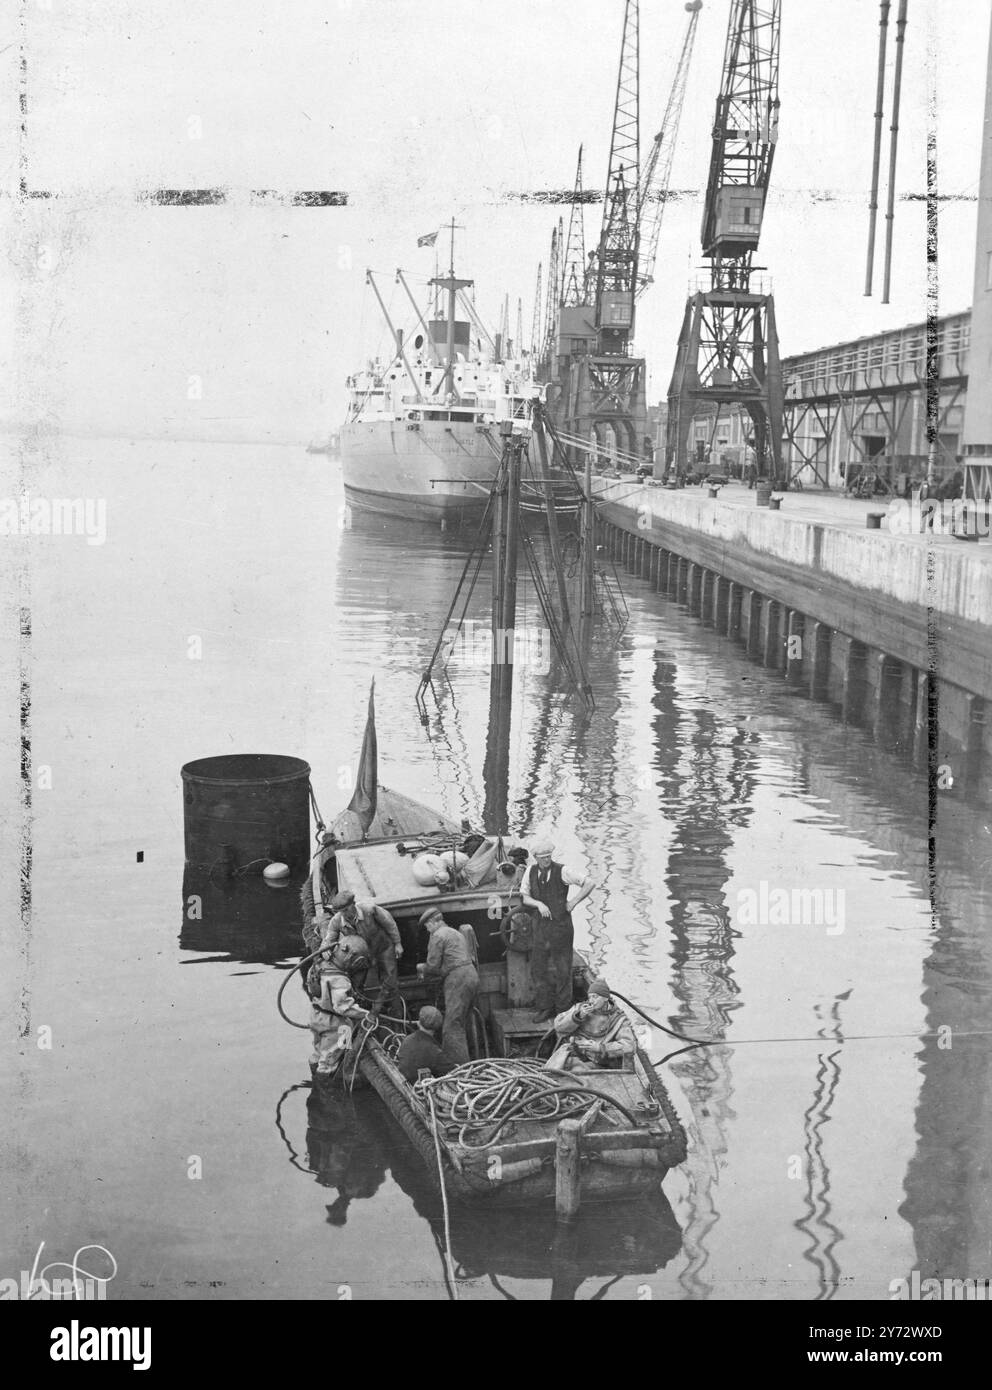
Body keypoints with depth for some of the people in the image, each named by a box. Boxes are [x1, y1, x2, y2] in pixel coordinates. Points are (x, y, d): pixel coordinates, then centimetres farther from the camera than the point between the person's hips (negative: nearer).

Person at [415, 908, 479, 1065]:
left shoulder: (438, 935, -3)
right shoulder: (456, 933, 27)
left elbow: (433, 965, -6)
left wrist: (422, 968, 15)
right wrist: (427, 974, 26)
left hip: (458, 980, -10)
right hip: (472, 975, 10)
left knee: (452, 1027, -10)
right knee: (457, 1024, 14)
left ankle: (461, 1065, -16)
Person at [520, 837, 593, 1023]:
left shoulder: (561, 871, -12)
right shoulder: (531, 872, 1)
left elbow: (589, 883, -11)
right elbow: (524, 896, 6)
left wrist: (572, 903, -10)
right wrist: (538, 904, -13)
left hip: (561, 924, -4)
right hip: (541, 924, 4)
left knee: (562, 969, 4)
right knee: (538, 967, 7)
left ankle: (563, 1009, 15)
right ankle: (545, 1007, 20)